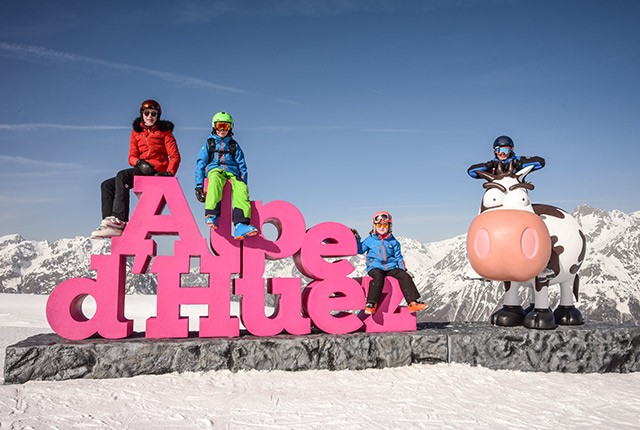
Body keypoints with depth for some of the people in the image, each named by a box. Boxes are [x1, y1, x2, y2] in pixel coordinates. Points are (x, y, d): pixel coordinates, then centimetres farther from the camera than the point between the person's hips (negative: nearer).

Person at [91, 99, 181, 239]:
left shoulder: (164, 131, 7)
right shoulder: (136, 132, 20)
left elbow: (175, 156, -2)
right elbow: (132, 157, 12)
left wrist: (169, 173, -20)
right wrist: (139, 162, -13)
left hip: (157, 169, -7)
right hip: (142, 170, 7)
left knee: (122, 176, -29)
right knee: (107, 185, -6)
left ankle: (119, 220, -37)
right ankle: (109, 223, -19)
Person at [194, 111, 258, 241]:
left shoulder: (234, 145, 25)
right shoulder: (209, 144, 21)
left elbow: (242, 166, 21)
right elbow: (200, 164, 12)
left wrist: (244, 183, 5)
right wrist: (199, 185, -1)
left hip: (232, 172, 2)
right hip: (215, 170, -1)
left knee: (241, 188, -33)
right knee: (215, 179, -40)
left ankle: (241, 225, -48)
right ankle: (211, 215, -53)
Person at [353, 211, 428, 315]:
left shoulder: (393, 242, 15)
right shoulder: (369, 240, 9)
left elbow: (398, 257, 18)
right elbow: (360, 250, 13)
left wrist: (404, 269, 8)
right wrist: (356, 239, 1)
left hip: (391, 268, 3)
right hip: (375, 268, -3)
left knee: (405, 276, -20)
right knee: (378, 277, -36)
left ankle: (413, 302, -21)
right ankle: (371, 304, -39)